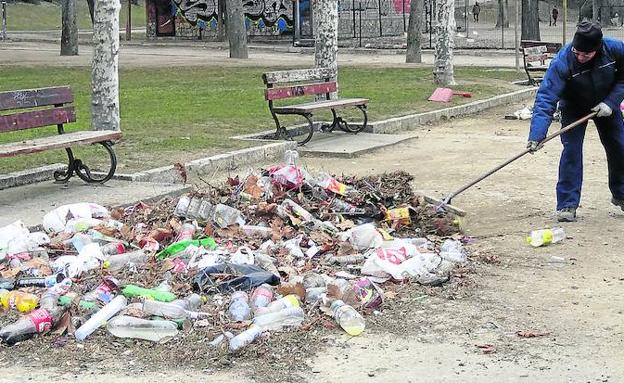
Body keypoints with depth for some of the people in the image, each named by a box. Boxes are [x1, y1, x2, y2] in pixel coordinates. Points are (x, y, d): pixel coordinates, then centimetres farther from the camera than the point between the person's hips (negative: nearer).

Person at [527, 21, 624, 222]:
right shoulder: (562, 61, -37)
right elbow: (546, 98, -39)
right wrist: (536, 135, -48)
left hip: (606, 105, 3)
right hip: (574, 108, -3)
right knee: (571, 151, -16)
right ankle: (567, 205, -7)